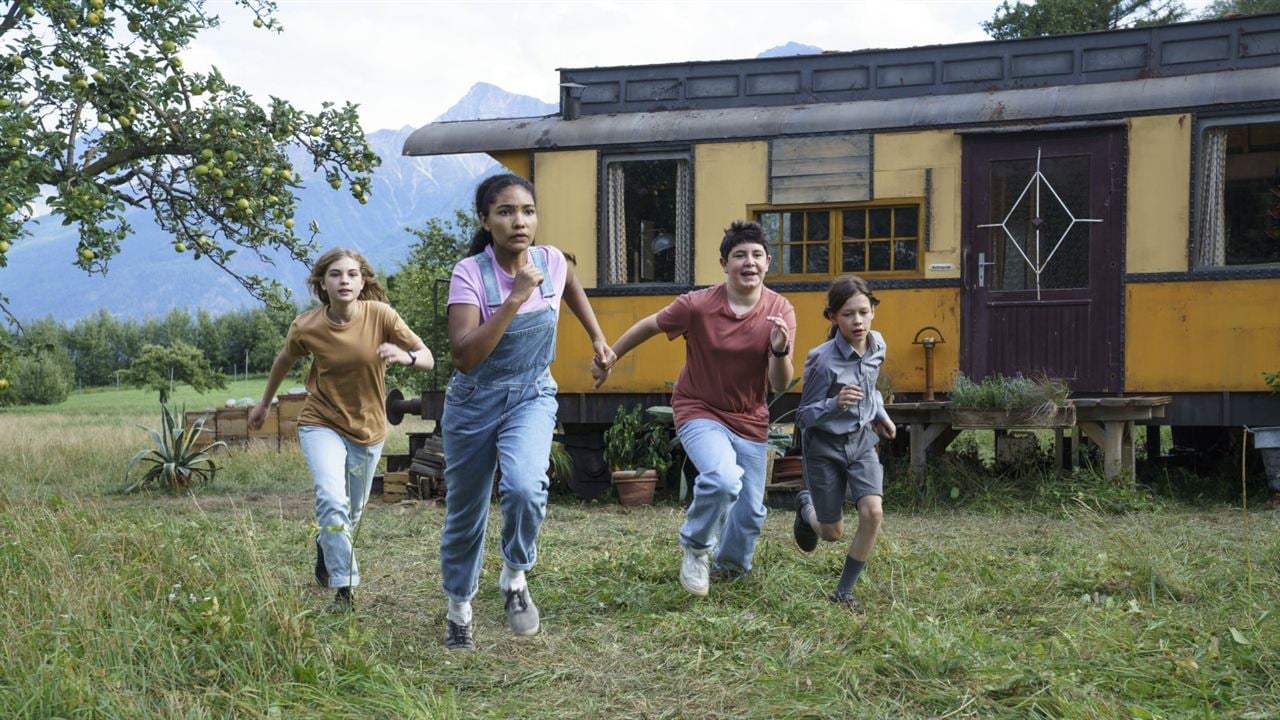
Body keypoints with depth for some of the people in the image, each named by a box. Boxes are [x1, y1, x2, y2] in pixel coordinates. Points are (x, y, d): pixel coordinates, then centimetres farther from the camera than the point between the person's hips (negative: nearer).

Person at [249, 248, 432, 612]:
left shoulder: (380, 315, -18)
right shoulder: (306, 327, -15)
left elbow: (427, 359, -16)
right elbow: (284, 361, 6)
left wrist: (406, 356, -39)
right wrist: (264, 404, 18)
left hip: (368, 429, 2)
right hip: (322, 424, -2)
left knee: (352, 513, 17)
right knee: (333, 501, -24)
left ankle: (325, 552, 50)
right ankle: (344, 587, -12)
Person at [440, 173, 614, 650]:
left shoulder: (551, 261, -10)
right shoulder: (470, 273, -21)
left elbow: (572, 289, 18)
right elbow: (464, 356, -32)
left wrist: (597, 336, 17)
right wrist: (515, 298, -35)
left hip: (532, 397, 1)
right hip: (475, 401, -1)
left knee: (525, 487, -28)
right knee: (465, 512, 11)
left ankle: (515, 577, 1)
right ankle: (458, 607, 37)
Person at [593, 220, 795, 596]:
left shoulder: (780, 311, -12)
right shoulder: (696, 305, -20)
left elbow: (780, 384, -13)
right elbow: (647, 326, -2)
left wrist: (781, 350, -34)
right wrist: (608, 358, 9)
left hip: (750, 421, 4)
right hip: (699, 412, -4)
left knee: (751, 510, 10)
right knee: (724, 478, -31)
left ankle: (731, 568, 41)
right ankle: (696, 546, -2)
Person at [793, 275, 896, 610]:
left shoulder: (877, 346, -6)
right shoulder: (823, 360, -24)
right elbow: (804, 416, -19)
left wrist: (880, 414, 11)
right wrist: (835, 404, -36)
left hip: (862, 441, 4)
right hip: (825, 446, -4)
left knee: (872, 512, -16)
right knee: (833, 533, 7)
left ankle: (844, 592, 2)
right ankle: (806, 506, 44)